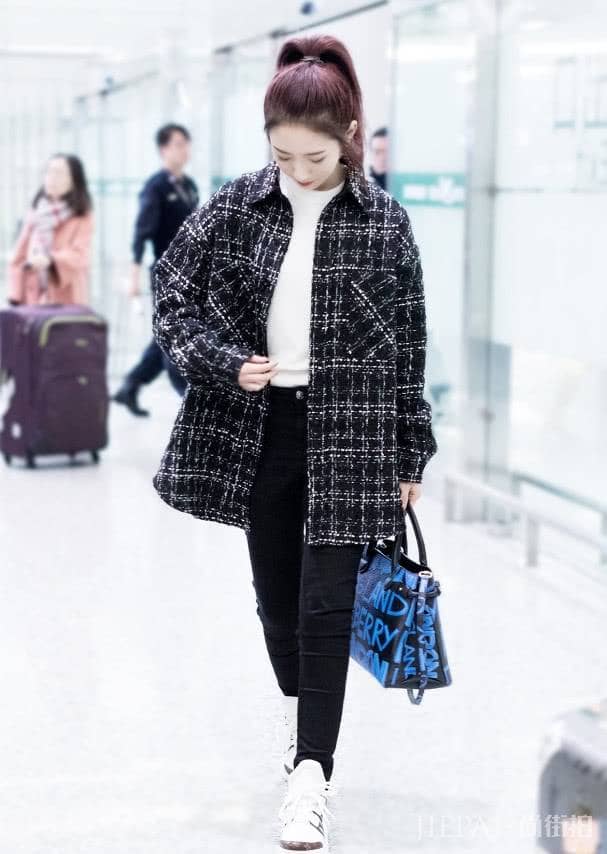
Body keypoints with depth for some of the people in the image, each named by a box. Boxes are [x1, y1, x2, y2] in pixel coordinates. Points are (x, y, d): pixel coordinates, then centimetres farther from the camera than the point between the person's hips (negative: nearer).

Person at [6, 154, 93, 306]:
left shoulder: (82, 217, 1)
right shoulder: (35, 213, 14)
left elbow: (79, 255, -12)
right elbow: (18, 256, 12)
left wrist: (50, 259, -31)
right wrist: (16, 295, 3)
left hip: (67, 303, -4)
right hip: (34, 301, 4)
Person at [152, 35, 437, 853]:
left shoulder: (384, 222, -5)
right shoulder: (237, 205, -1)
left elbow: (409, 345, 0)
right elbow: (172, 295, 4)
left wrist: (411, 456, 2)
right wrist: (227, 363, -11)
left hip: (349, 433, -3)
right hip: (260, 426, 3)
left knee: (326, 602, -5)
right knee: (276, 592, 15)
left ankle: (311, 772, -1)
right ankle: (299, 716, 39)